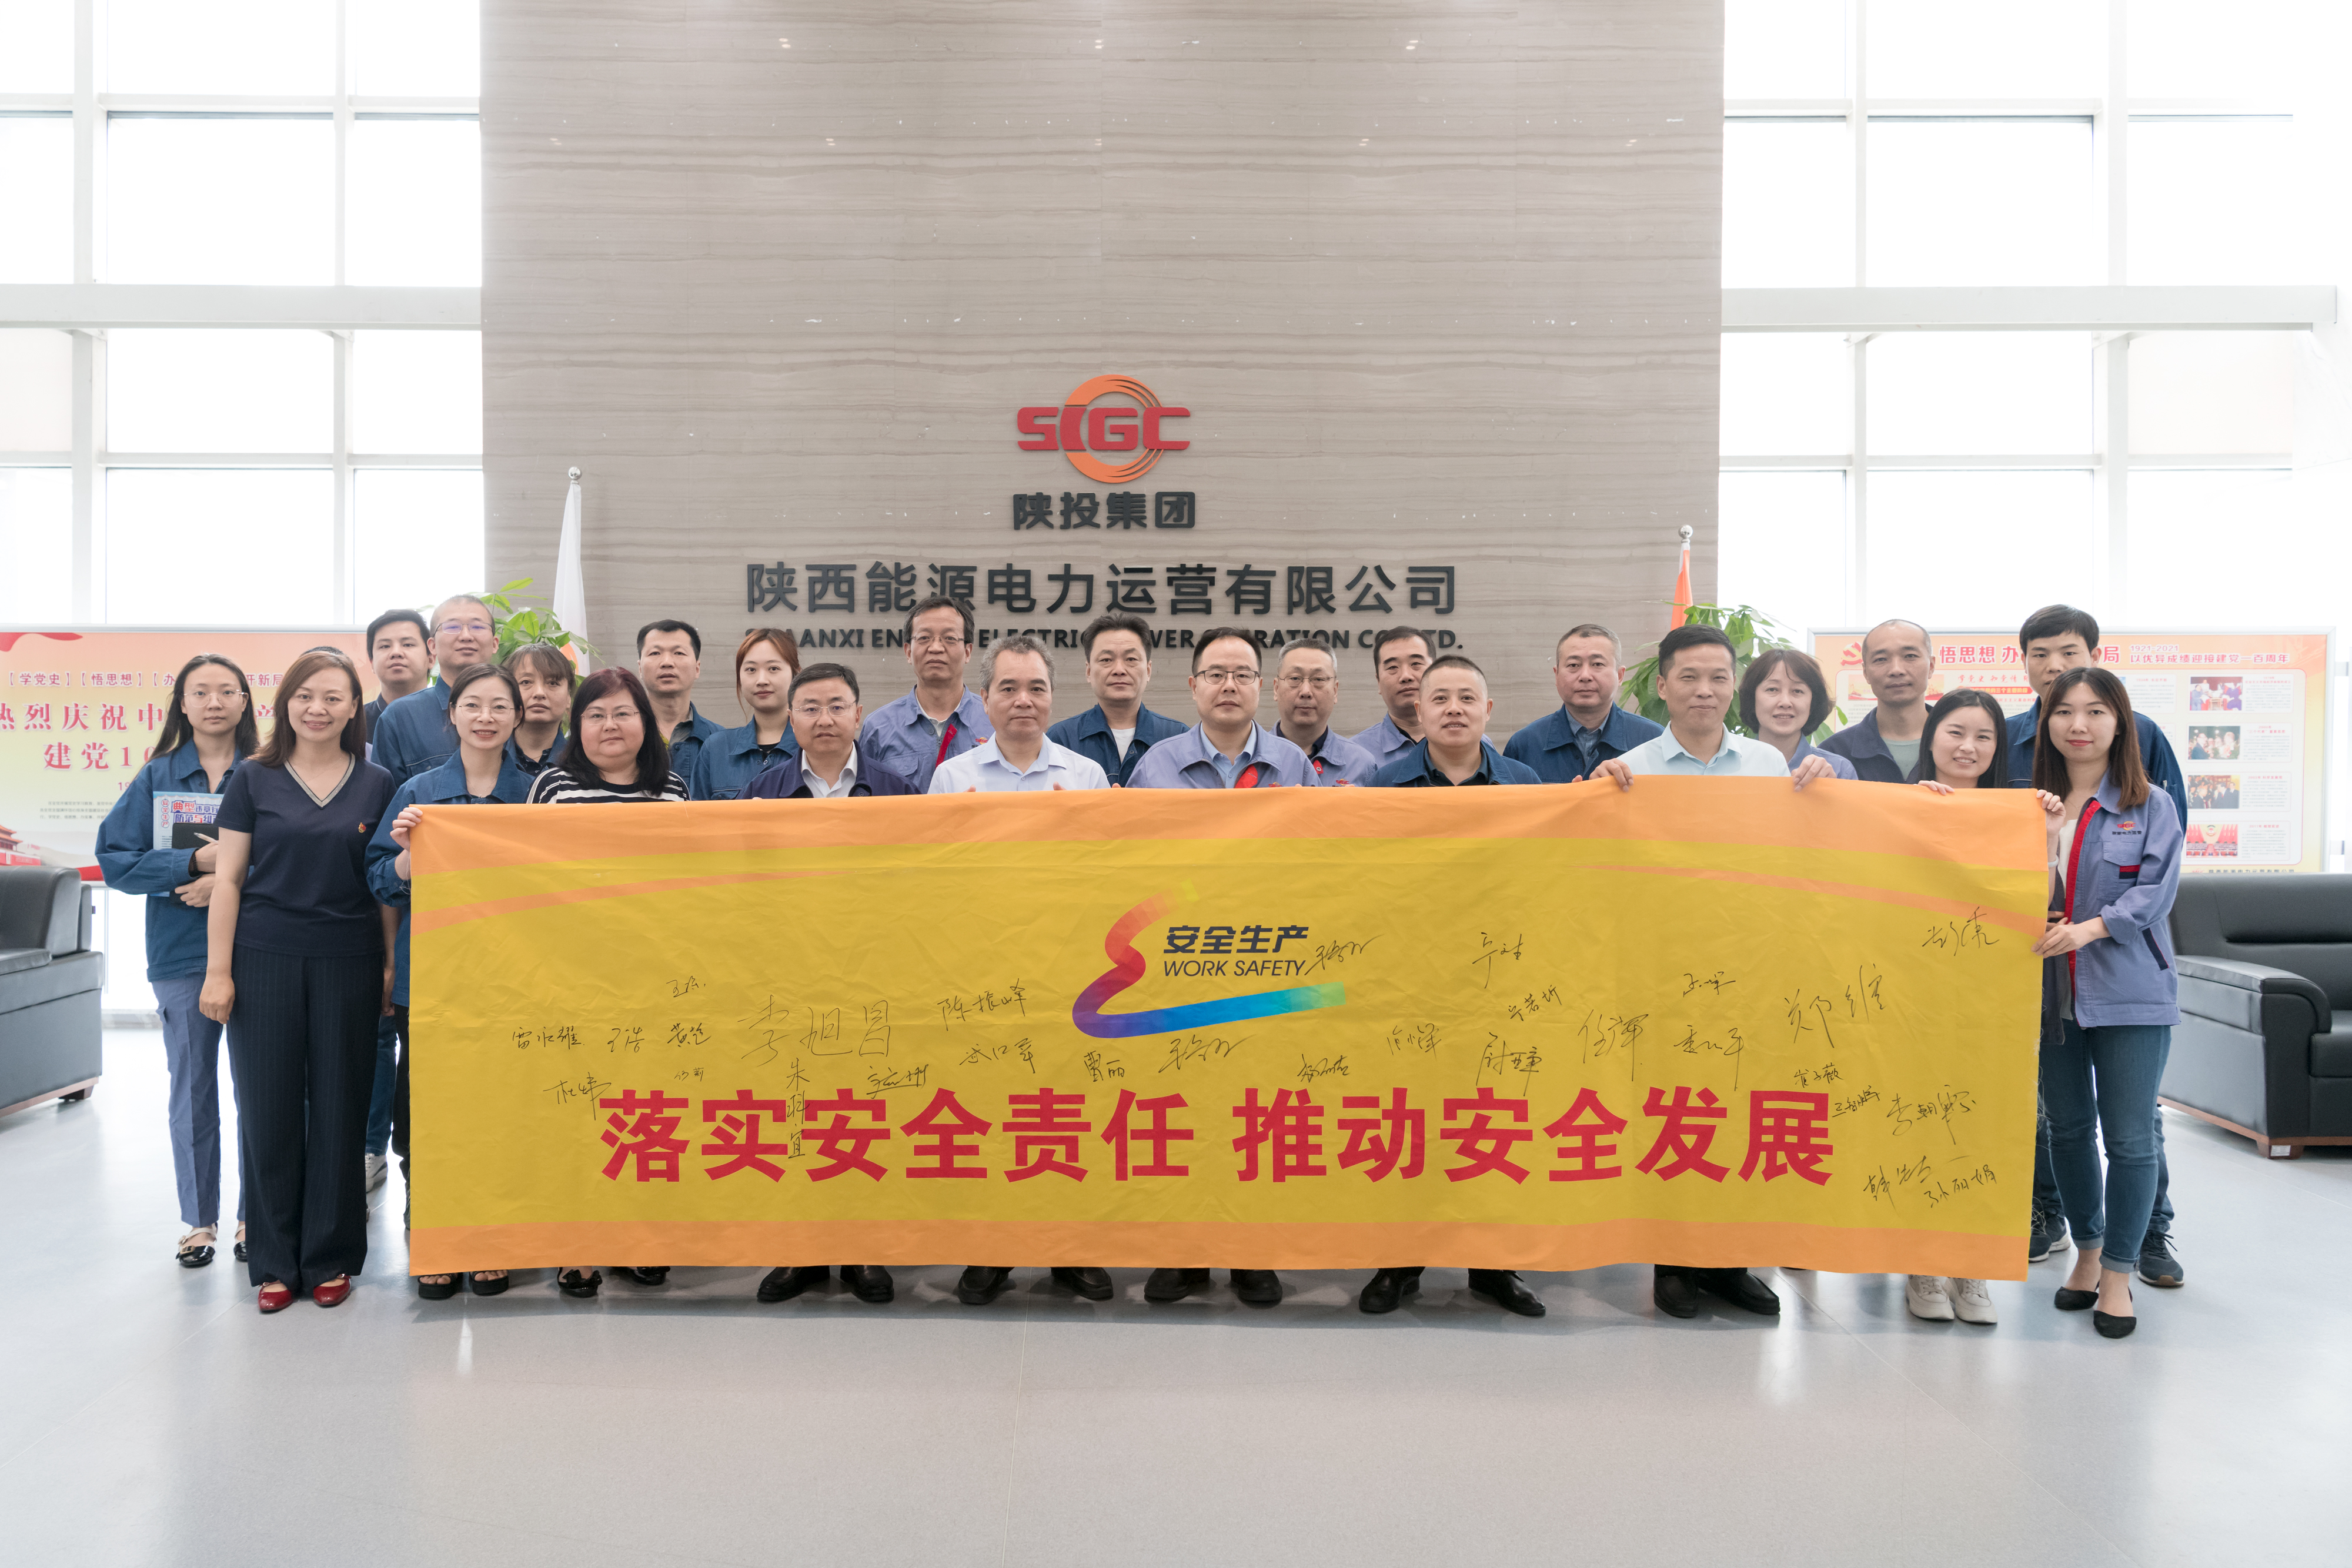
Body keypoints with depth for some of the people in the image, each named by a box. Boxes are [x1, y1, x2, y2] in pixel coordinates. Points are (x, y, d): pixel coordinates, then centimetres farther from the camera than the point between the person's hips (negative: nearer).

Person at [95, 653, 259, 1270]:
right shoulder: (156, 777, 4)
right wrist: (193, 862, -15)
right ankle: (199, 1220, 23)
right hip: (181, 955, 2)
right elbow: (114, 859, -1)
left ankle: (254, 1217, 15)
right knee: (192, 1092, 11)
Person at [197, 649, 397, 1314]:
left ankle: (330, 1258, 17)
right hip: (265, 958, 0)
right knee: (268, 1107, 4)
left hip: (348, 961, 0)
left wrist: (392, 965, 4)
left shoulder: (377, 784, 5)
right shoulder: (254, 779, 3)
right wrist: (218, 970, -2)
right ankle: (274, 1263, 17)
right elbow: (228, 879, 3)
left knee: (339, 1107, 4)